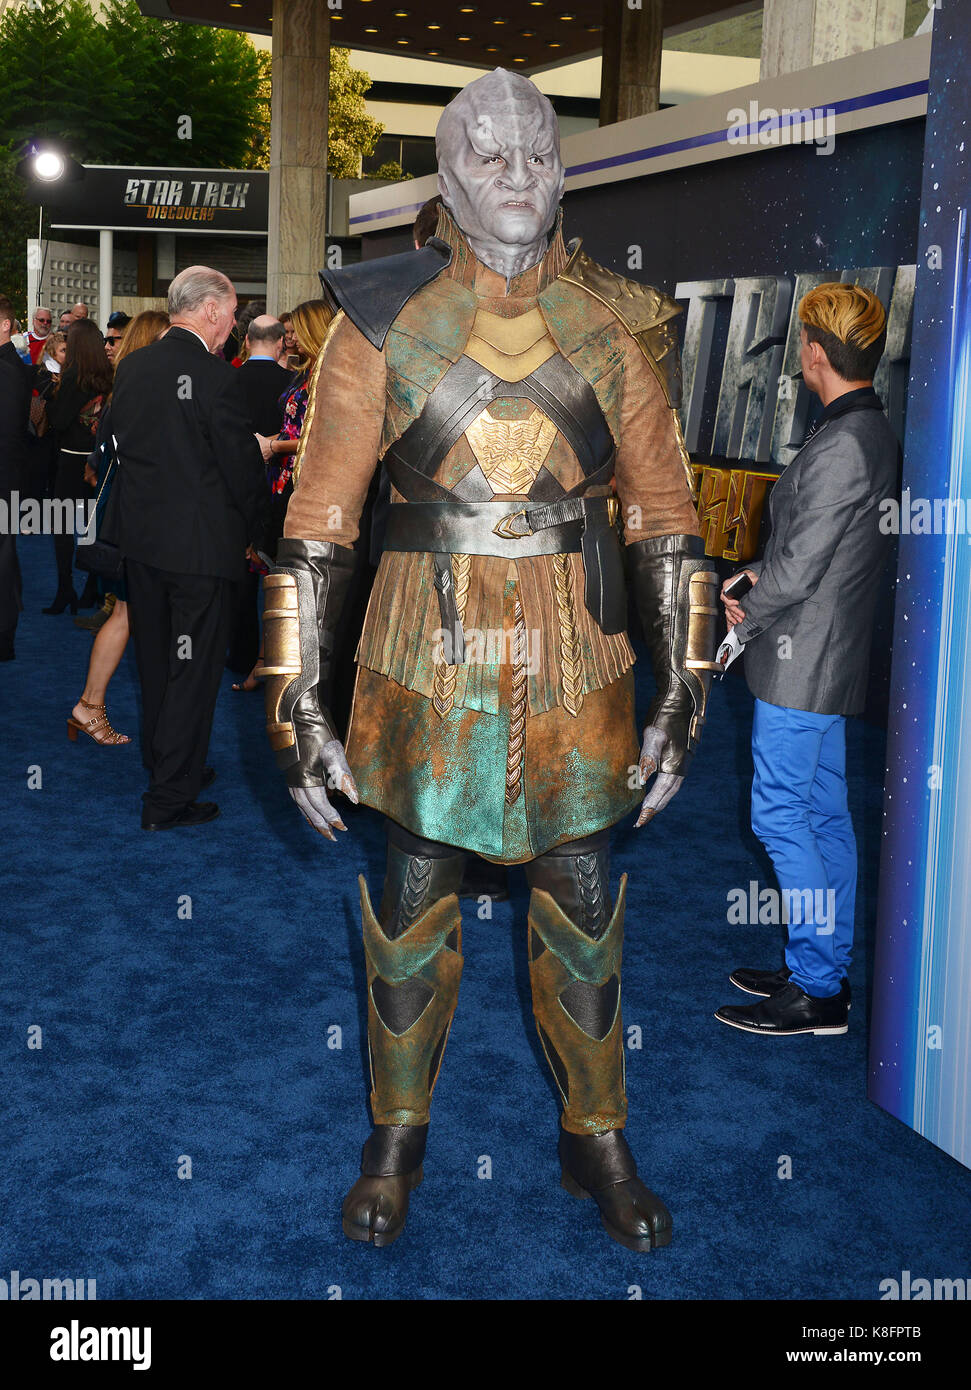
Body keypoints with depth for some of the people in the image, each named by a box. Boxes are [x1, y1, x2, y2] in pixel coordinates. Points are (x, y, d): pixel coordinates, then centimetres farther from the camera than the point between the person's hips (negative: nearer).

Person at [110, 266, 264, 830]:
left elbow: (121, 444, 11)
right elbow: (243, 465, -14)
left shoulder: (132, 366, 3)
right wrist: (247, 531, 3)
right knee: (194, 669, 3)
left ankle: (166, 766, 35)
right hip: (201, 544, -7)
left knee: (155, 661, 19)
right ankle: (172, 796, 9)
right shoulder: (216, 375, -18)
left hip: (141, 538, 7)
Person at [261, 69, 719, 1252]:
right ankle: (396, 1134, 31)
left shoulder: (615, 326, 2)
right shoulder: (384, 324, -3)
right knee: (413, 895, 10)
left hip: (576, 664, 1)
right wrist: (294, 701, -7)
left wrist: (684, 693, 1)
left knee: (582, 902, 11)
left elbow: (666, 518, 4)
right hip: (427, 657, -1)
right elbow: (316, 524, -3)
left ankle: (596, 1137, 31)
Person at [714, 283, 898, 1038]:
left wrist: (741, 629, -6)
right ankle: (828, 970, 26)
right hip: (835, 662, 10)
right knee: (826, 815, 15)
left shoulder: (840, 446, -21)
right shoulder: (877, 434, 10)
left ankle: (816, 992, 4)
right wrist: (752, 577, 6)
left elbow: (797, 569, -21)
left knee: (781, 816, -3)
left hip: (802, 664, -10)